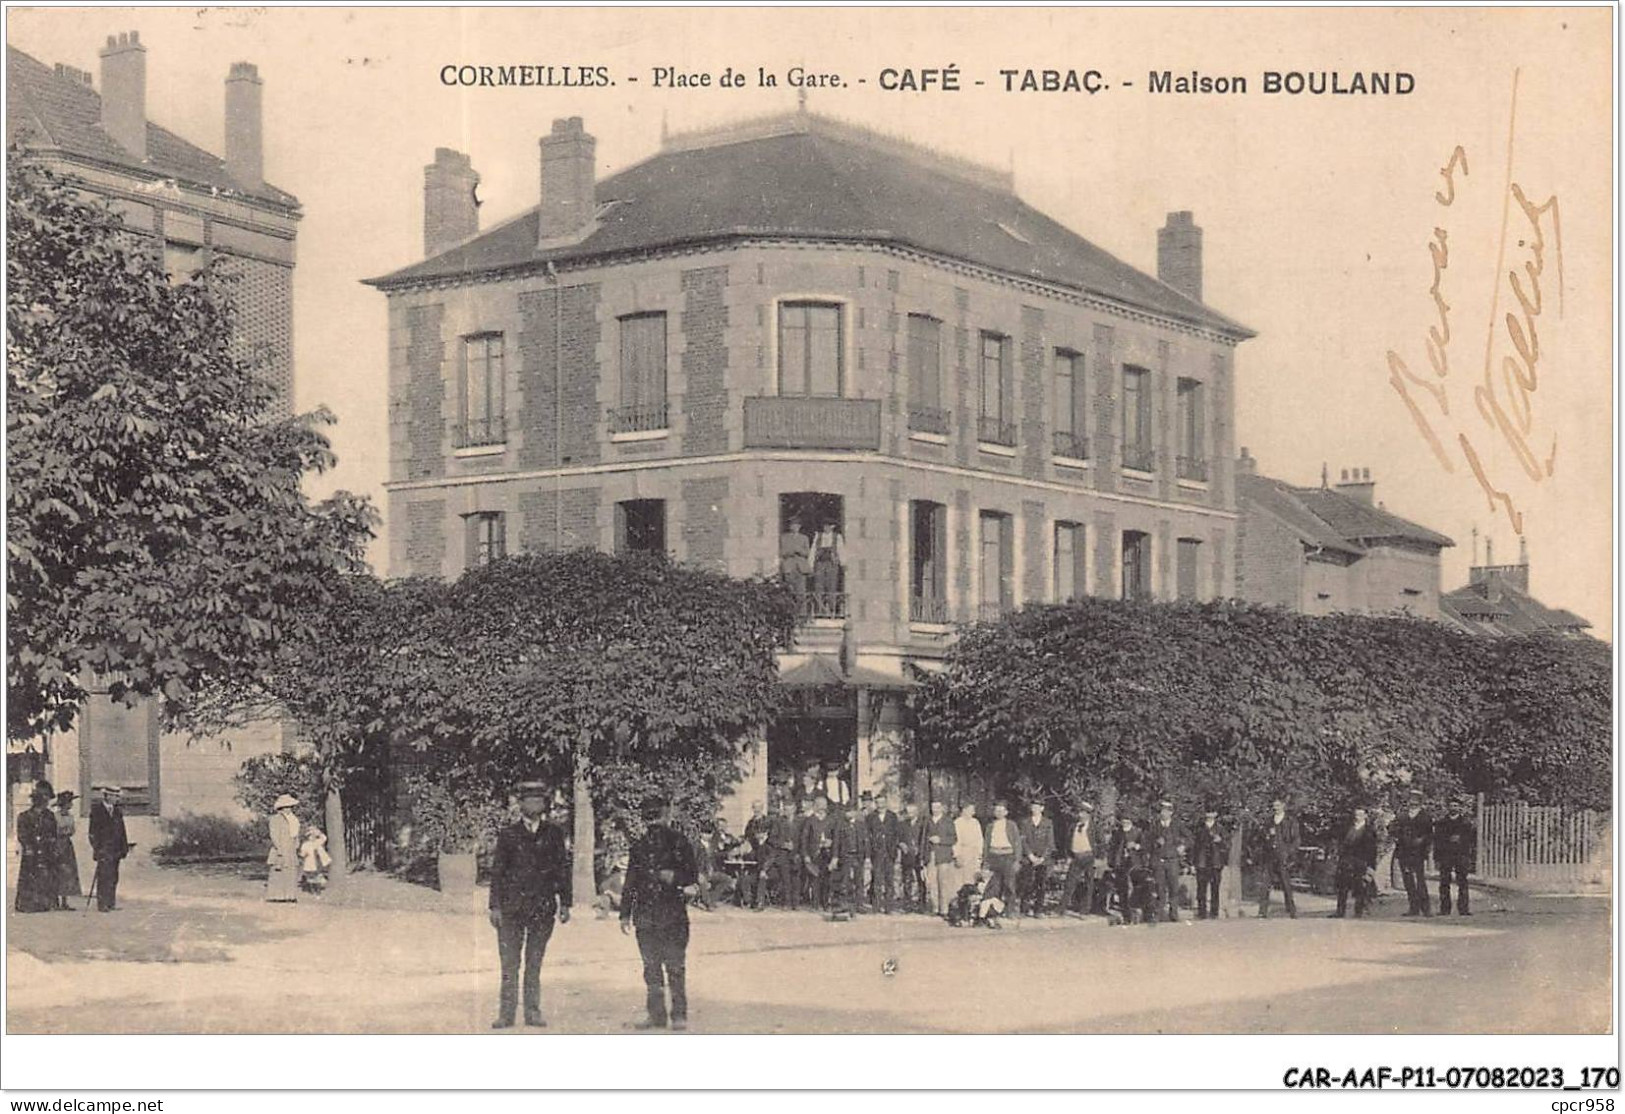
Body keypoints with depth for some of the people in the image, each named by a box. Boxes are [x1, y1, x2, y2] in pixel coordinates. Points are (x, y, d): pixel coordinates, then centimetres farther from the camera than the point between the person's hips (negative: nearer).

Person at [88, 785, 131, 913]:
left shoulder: (117, 810, 15)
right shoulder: (96, 809, -4)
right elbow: (93, 831, -7)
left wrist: (124, 847, 12)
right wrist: (97, 848, -14)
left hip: (116, 850, 6)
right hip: (104, 848, -6)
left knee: (113, 878, 7)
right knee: (103, 877, -9)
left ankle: (111, 903, 11)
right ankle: (102, 904, -9)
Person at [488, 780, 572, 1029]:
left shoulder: (554, 833, 7)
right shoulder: (508, 834, 5)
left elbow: (563, 869, 9)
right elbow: (497, 871, 5)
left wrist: (565, 903, 4)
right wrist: (495, 906, -1)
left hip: (543, 907, 1)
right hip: (512, 906, 0)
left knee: (534, 964, 4)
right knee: (509, 963, -2)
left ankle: (533, 1013, 10)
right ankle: (506, 1013, 1)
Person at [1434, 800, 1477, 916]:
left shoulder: (1467, 824, 7)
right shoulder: (1441, 824, 11)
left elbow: (1473, 843, 7)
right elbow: (1436, 842, 12)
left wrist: (1472, 860, 1)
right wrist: (1436, 859, 5)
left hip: (1462, 856, -1)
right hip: (1445, 857, 1)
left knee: (1462, 884, -4)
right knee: (1444, 884, -1)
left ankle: (1463, 909, -2)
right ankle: (1444, 909, 4)